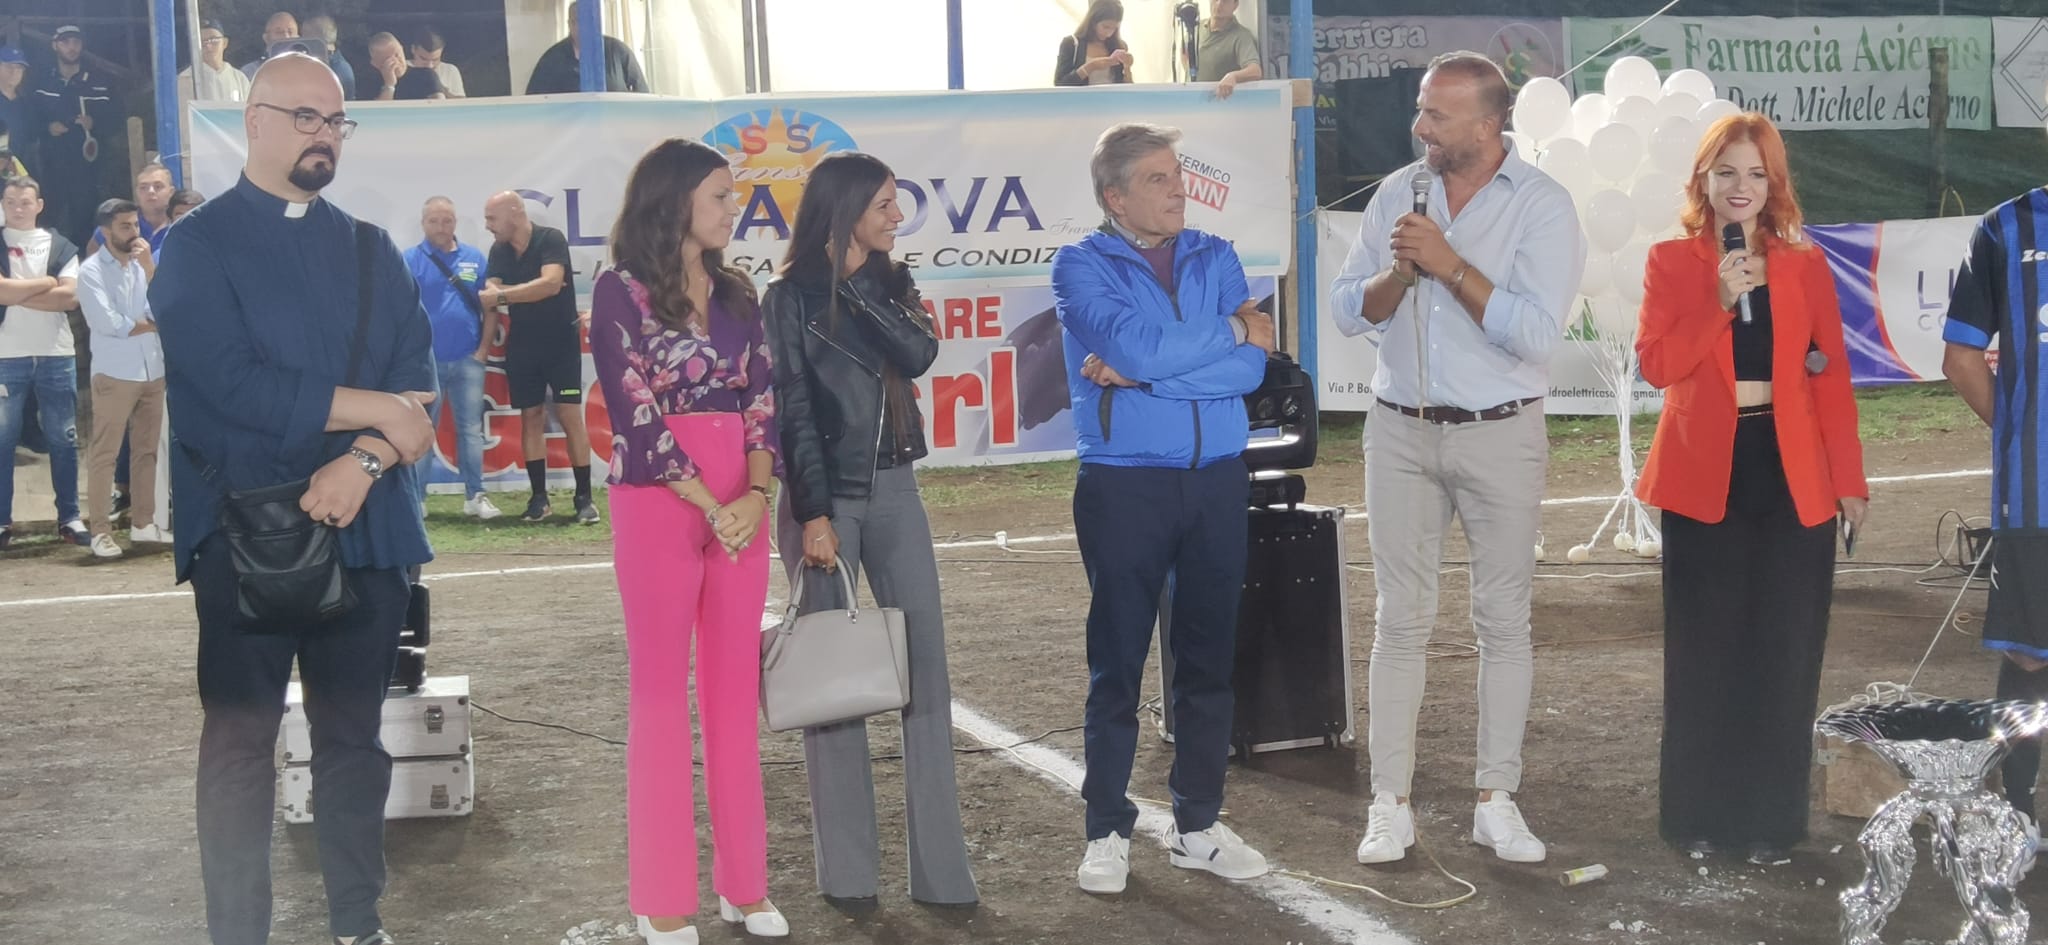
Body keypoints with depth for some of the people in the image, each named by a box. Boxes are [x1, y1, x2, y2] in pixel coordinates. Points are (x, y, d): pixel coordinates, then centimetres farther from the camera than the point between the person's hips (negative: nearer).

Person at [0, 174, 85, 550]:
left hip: (56, 356, 1)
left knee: (63, 439, 5)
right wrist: (45, 284, -6)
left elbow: (70, 297, -6)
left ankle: (69, 518, 11)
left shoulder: (61, 246, 7)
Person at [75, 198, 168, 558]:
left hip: (153, 371, 5)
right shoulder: (91, 271, -4)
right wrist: (152, 324, -2)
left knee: (147, 450, 8)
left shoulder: (143, 264, 12)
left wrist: (149, 268, -7)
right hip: (114, 374, -5)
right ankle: (100, 530, -1)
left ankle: (143, 524, 15)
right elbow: (110, 324, -13)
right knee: (104, 454, -3)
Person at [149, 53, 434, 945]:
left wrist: (363, 462, -17)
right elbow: (232, 384, -15)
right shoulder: (196, 246, -1)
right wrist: (375, 410, -12)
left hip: (363, 528, 4)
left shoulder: (372, 251, 13)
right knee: (241, 737, 1)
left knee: (355, 733, 9)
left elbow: (418, 384, 2)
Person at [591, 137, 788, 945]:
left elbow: (762, 400, 5)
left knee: (735, 690, 7)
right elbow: (636, 414, -11)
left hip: (741, 502, 5)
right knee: (661, 693, 0)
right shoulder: (622, 290, -4)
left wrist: (755, 496, -11)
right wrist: (710, 506, -14)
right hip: (658, 503, -5)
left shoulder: (736, 293, 12)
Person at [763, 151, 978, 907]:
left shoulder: (889, 281, 10)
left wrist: (857, 282, -11)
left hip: (894, 490, 5)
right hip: (823, 494, -5)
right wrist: (814, 515, -15)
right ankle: (848, 868, 8)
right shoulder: (790, 297, -5)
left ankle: (940, 867, 4)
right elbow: (795, 411, -9)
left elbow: (918, 355, -8)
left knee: (925, 666, 0)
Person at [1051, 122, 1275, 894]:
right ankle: (1108, 832, 14)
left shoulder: (1216, 258, 8)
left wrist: (1139, 372, -13)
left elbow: (1252, 367, -5)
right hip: (1124, 486, -3)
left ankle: (1198, 826, 21)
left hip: (1217, 481, 4)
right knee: (1117, 662, 3)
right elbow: (1135, 344, -19)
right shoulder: (1082, 266, -1)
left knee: (1209, 656, 9)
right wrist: (1231, 331, -6)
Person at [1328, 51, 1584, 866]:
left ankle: (1497, 800, 14)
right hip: (1402, 431, 3)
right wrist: (1398, 272, -15)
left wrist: (1449, 264, -20)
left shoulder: (1542, 204, -7)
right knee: (1400, 618, 3)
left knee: (1503, 619, 4)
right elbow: (1350, 312, 4)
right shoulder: (1397, 194, 5)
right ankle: (1390, 804, 8)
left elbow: (1536, 331, -18)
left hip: (1500, 433, -2)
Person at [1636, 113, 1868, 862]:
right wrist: (1720, 305, -18)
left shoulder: (1805, 265, 7)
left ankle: (1770, 820, 14)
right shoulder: (1671, 261, 4)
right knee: (1704, 652, 5)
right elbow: (1656, 364, -8)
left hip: (1791, 475, 1)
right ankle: (1699, 816, 15)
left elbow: (1833, 376, 5)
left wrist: (1849, 479, 0)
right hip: (1706, 474, -1)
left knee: (1782, 654, 4)